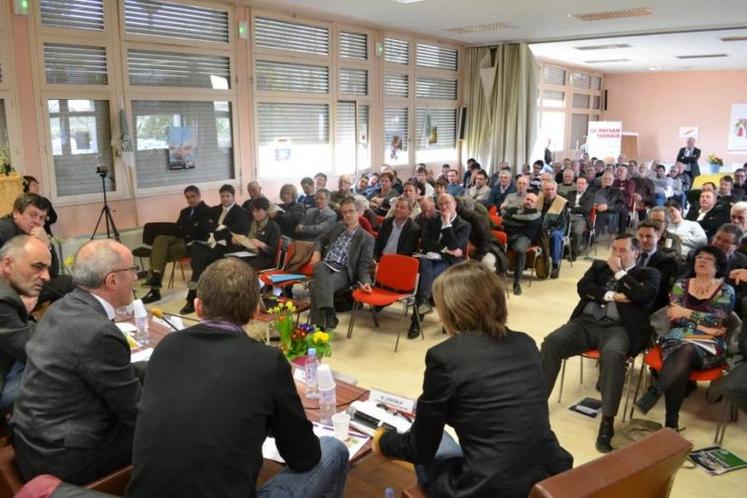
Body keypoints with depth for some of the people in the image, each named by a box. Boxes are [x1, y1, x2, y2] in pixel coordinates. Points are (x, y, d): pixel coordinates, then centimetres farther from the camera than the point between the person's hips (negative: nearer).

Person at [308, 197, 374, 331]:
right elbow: (321, 239, 33)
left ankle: (320, 322, -33)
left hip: (343, 272, -3)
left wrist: (365, 282, -18)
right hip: (325, 265, 3)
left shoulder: (367, 238, 6)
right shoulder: (339, 227, 20)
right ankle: (328, 316, -44)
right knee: (320, 268, -37)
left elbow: (364, 265, 1)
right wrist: (316, 252, 11)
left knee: (318, 285, -35)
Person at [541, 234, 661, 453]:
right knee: (551, 342, -24)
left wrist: (619, 272, 1)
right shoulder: (599, 266, 24)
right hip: (585, 322, 3)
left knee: (613, 354, -38)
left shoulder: (647, 273, 15)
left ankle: (607, 423, -31)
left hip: (617, 327, -3)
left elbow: (643, 294, -8)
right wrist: (611, 295, -5)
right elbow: (583, 287, 6)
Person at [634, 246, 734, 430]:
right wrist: (704, 327, -7)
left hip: (709, 346, -1)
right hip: (678, 339, 2)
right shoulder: (681, 285, 13)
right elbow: (674, 317, 2)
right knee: (681, 366, -35)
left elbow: (717, 320, -7)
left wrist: (686, 313, -11)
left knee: (688, 351, -39)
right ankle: (671, 421, -32)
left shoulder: (726, 291, 8)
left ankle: (654, 391, -38)